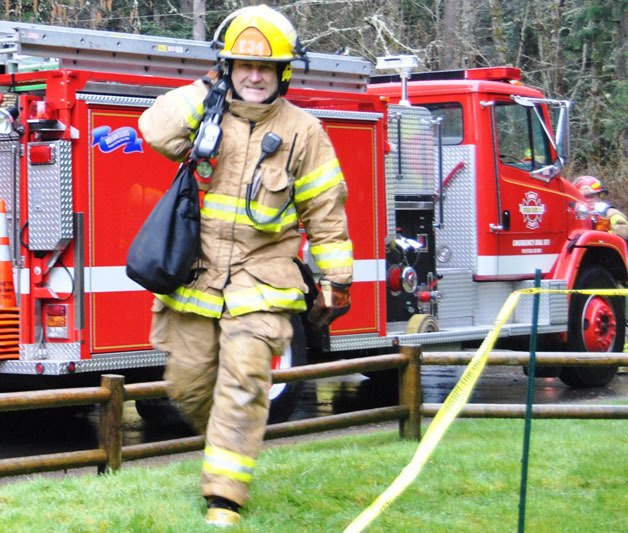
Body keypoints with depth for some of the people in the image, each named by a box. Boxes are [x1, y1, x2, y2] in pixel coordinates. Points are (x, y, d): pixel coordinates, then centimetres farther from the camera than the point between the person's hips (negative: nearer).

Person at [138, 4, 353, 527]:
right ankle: (227, 440, 36)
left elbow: (325, 211, 5)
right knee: (188, 381, 6)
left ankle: (225, 497, -12)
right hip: (197, 275, 2)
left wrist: (336, 280, 3)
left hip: (261, 278, -2)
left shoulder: (302, 131, 2)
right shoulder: (207, 115, 5)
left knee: (243, 380, -14)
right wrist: (207, 89, -6)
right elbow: (157, 131, -15)